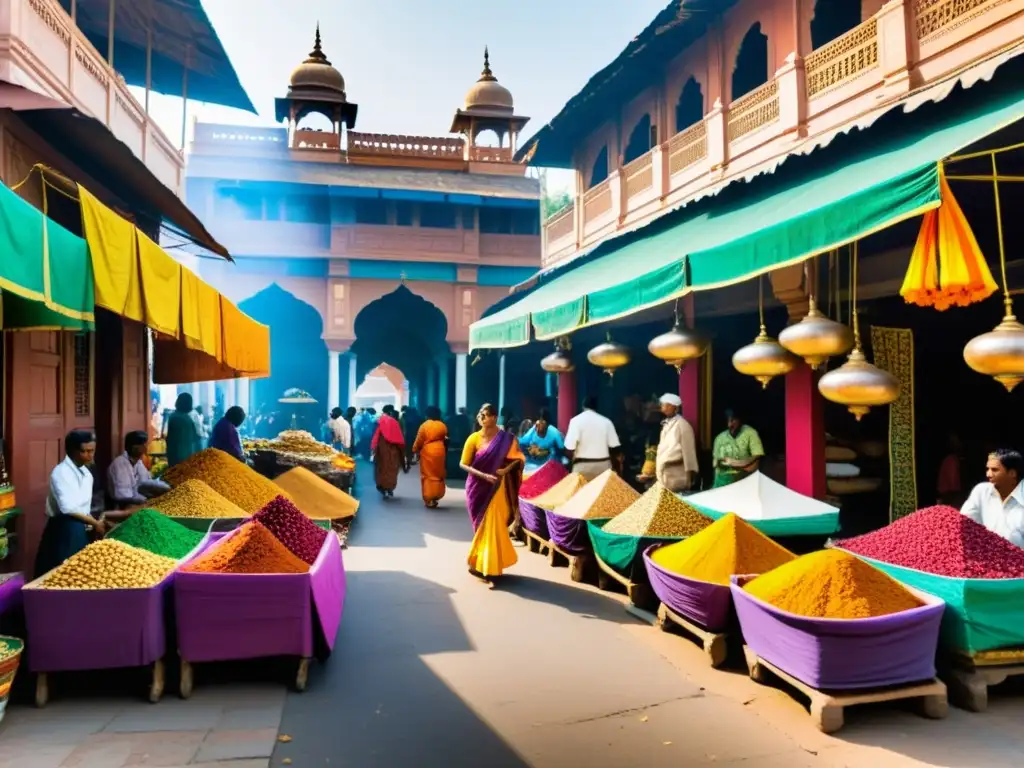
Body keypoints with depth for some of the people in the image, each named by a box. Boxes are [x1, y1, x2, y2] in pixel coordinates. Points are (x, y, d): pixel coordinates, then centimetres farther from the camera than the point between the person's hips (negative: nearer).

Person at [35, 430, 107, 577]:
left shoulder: (86, 473, 10)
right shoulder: (61, 472, -14)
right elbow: (68, 508, -20)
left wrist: (91, 524, 4)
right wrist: (95, 523, -15)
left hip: (81, 530, 8)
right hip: (64, 530, -8)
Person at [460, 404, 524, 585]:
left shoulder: (507, 438, -5)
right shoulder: (474, 438, -5)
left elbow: (518, 458, 3)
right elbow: (464, 464, -6)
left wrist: (506, 469, -15)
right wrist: (483, 475, -18)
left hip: (497, 488, 0)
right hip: (478, 487, 1)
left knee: (493, 526, -2)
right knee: (483, 526, 9)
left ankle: (488, 568, 11)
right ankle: (483, 567, 22)